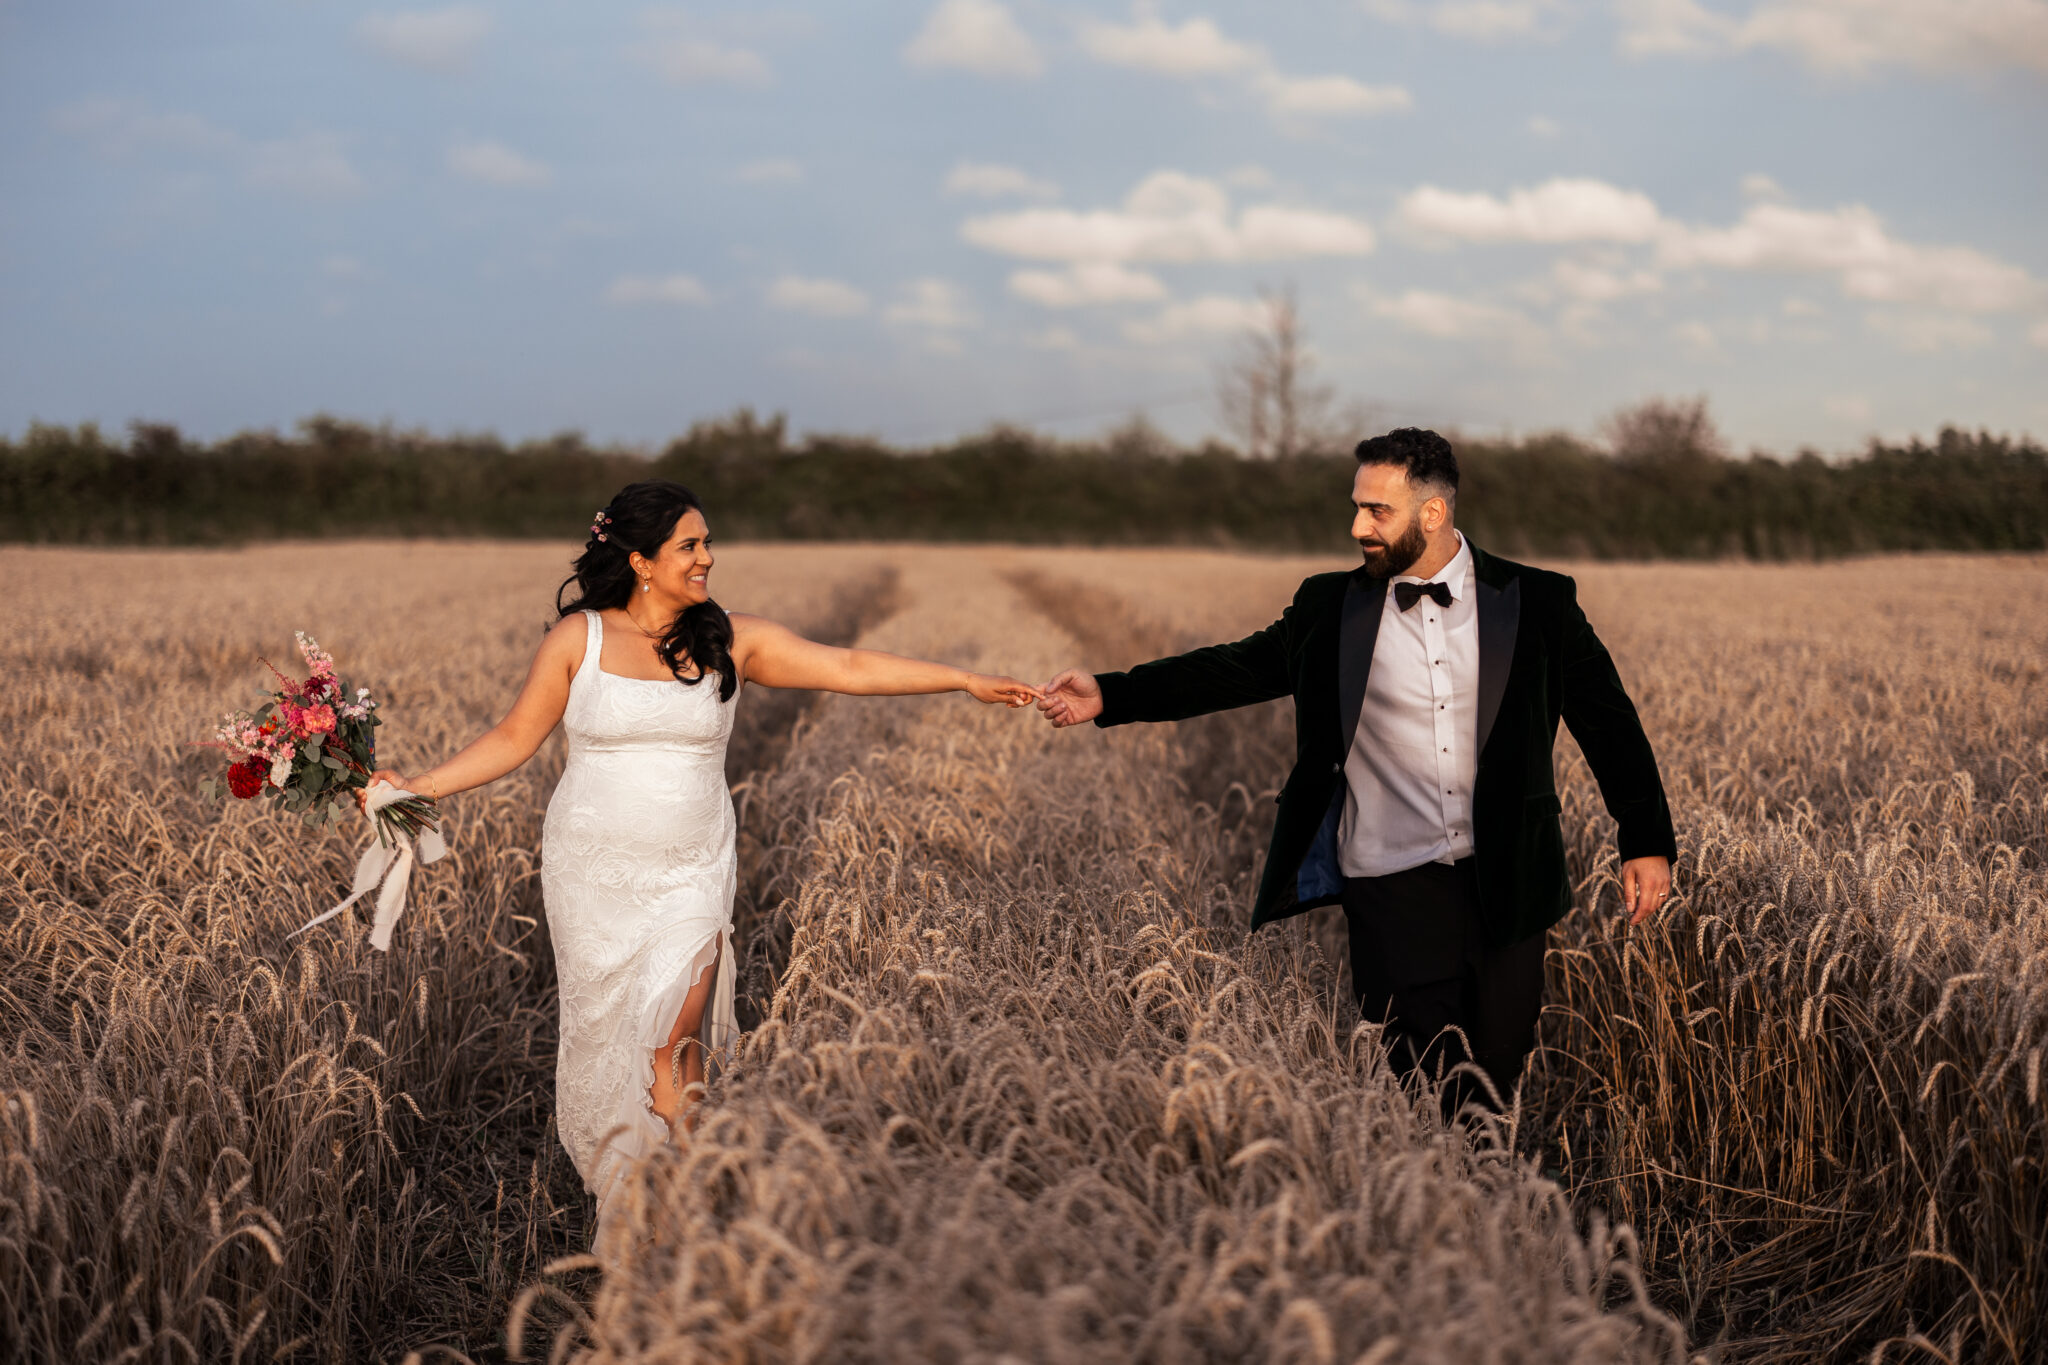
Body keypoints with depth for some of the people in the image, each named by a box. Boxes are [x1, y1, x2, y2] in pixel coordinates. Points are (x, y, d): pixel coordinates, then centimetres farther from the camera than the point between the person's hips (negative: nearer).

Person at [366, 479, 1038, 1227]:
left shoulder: (731, 640, -1)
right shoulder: (579, 639, -3)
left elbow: (851, 669, -2)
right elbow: (514, 738, 3)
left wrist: (966, 679, -5)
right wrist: (419, 787, -5)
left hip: (691, 877, 0)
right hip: (594, 875, 0)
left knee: (671, 1036, -13)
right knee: (600, 1027, 8)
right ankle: (614, 1191, 28)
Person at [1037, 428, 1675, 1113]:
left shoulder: (1538, 602, 1)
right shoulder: (1332, 608, 4)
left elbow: (1608, 722, 6)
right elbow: (1240, 667, 9)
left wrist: (1647, 841, 0)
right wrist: (1109, 695, 1)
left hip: (1505, 881, 1)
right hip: (1393, 882, 0)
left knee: (1498, 1076, 6)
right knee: (1428, 1080, -4)